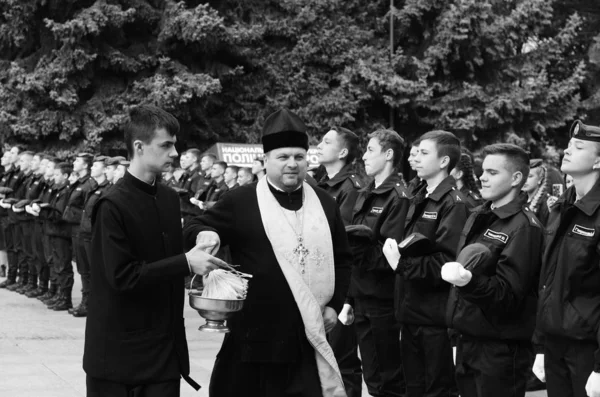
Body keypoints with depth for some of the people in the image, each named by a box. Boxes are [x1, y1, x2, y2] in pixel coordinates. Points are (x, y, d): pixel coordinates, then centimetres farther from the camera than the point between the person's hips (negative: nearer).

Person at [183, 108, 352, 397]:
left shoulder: (325, 204, 11)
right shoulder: (240, 202, -2)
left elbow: (341, 258, 18)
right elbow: (195, 229, 2)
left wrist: (334, 304, 7)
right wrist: (205, 235, -22)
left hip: (309, 336, 3)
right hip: (255, 335, -3)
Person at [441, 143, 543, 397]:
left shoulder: (524, 227, -14)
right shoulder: (478, 217, 12)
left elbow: (509, 293, -20)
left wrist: (470, 281, -35)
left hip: (501, 349, -8)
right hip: (468, 340, 8)